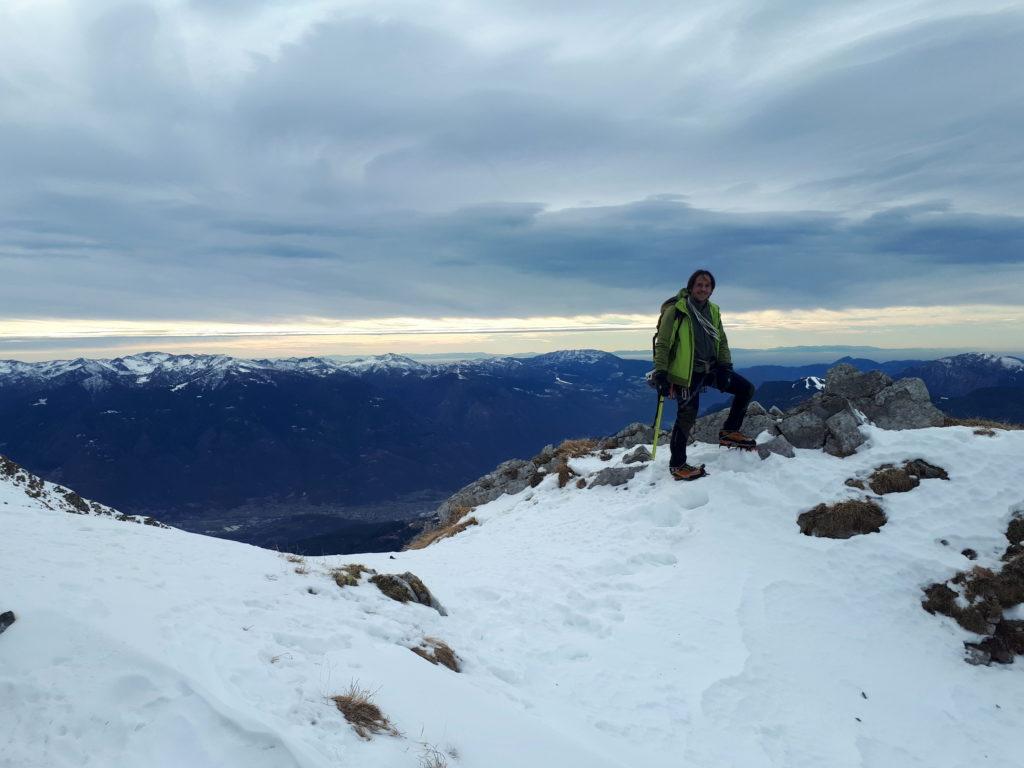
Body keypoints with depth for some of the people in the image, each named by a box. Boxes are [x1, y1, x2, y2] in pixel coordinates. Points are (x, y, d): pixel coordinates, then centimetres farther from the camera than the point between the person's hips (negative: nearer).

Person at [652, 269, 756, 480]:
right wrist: (660, 373, -17)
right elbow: (662, 343, -12)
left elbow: (721, 342, 14)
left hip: (710, 368, 7)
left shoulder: (713, 311, 9)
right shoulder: (676, 310, -12)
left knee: (746, 388, 4)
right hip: (686, 372, -7)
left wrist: (725, 367, 2)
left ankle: (729, 432, 18)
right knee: (687, 415, -6)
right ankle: (677, 465, 7)